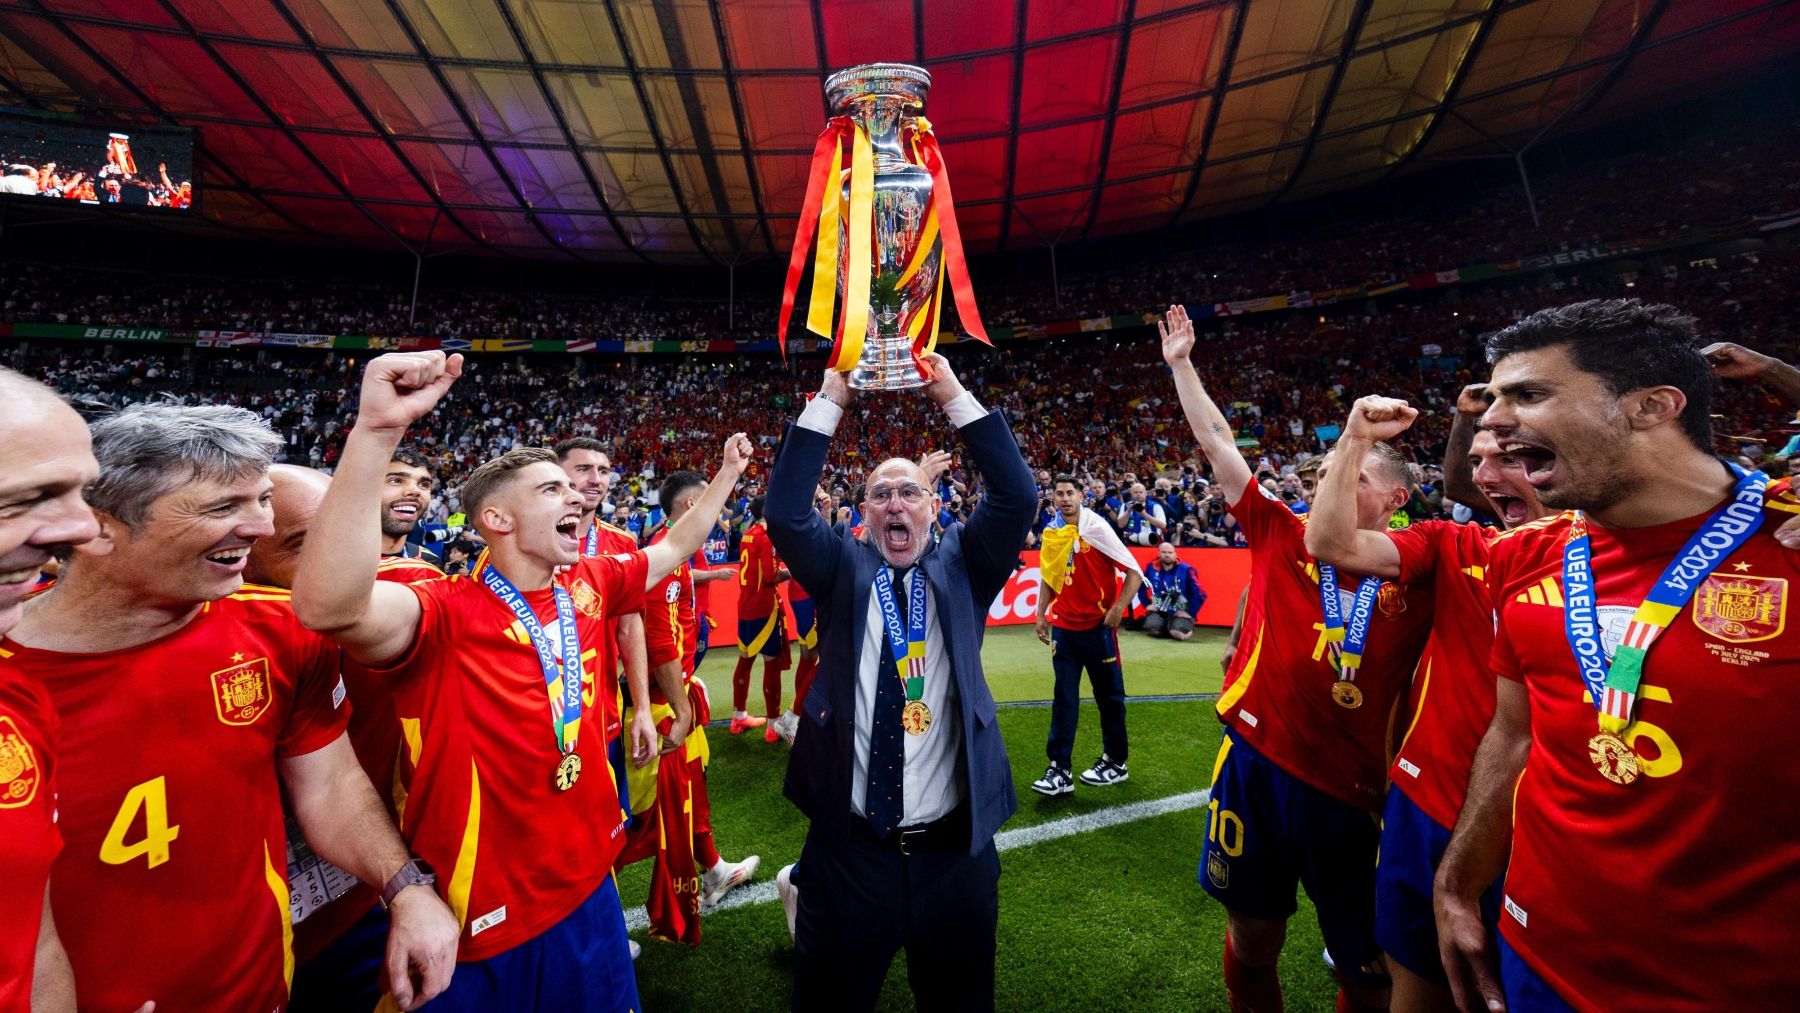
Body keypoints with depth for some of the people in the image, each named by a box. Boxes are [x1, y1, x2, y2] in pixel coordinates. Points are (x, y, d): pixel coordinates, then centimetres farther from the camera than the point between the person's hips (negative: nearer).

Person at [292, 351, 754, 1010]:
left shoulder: (589, 585, -2)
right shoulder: (445, 615, -21)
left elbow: (673, 549, 12)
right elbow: (330, 608, -41)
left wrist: (728, 472, 17)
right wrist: (377, 429, -48)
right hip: (486, 927, -5)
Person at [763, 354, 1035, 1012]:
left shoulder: (961, 565, 3)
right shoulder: (842, 566, 2)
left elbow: (1017, 497, -8)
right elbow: (786, 513, -11)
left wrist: (955, 397, -10)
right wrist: (830, 401, -13)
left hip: (954, 847, 1)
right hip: (849, 844, 0)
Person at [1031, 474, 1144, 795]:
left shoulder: (1096, 528, -11)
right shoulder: (1051, 533, 3)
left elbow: (1134, 572, -10)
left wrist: (1118, 608, -17)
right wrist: (1041, 614, 10)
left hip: (1097, 625, -4)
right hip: (1064, 626, 4)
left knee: (1108, 695, 10)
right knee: (1064, 698, 4)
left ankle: (1116, 763, 27)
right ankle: (1060, 770, 9)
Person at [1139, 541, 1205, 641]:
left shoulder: (1185, 570, -12)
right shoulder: (1152, 568, -2)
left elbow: (1200, 594, -11)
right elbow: (1141, 587, 12)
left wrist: (1190, 612, -13)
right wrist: (1147, 604, 3)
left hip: (1180, 612, -2)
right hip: (1159, 610, 2)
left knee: (1178, 634, -27)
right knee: (1153, 629, -25)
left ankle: (1188, 627, 10)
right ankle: (1166, 627, 11)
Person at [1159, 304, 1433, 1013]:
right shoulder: (1282, 536, 2)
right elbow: (1217, 442, 4)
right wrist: (1181, 364, 7)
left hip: (1352, 792, 0)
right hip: (1254, 765, 0)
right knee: (1251, 941, 17)